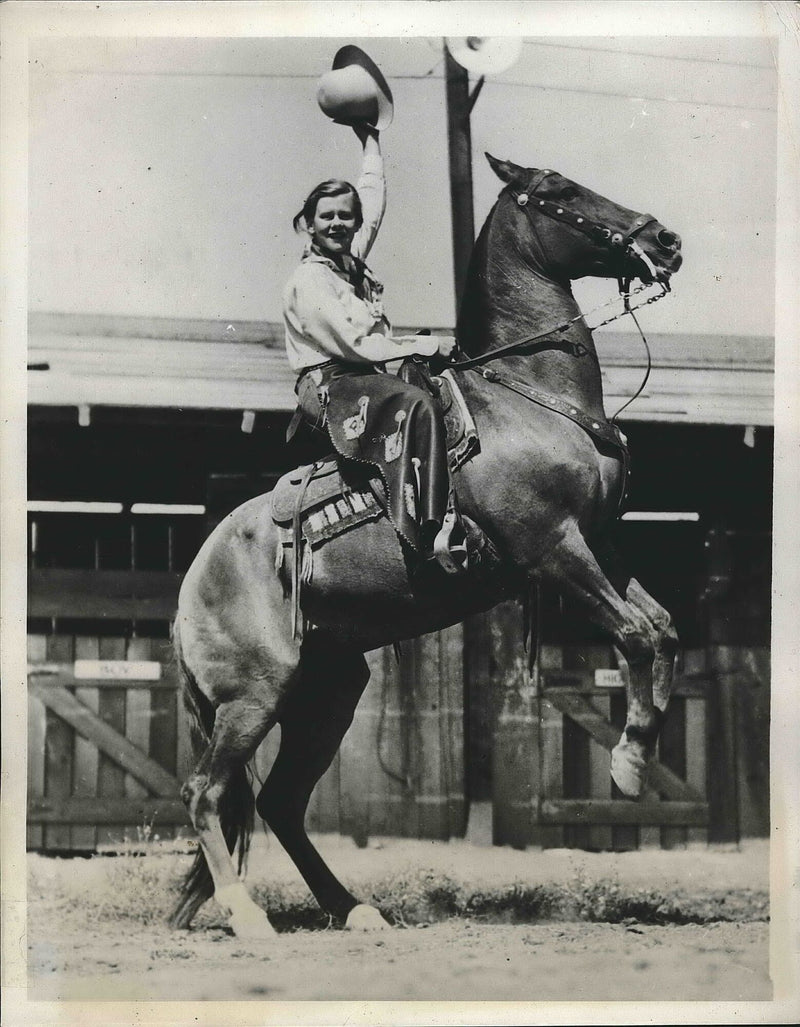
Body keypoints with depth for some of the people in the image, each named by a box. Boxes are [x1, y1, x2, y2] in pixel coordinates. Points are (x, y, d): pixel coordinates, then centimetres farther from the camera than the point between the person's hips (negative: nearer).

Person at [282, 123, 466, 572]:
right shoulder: (309, 280, -9)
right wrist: (424, 346, -12)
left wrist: (372, 144, 33)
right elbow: (356, 345, -16)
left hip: (368, 380, 10)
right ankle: (437, 536, -42)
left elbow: (375, 202, 30)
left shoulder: (352, 260, 15)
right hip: (330, 388, -10)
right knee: (418, 404, -33)